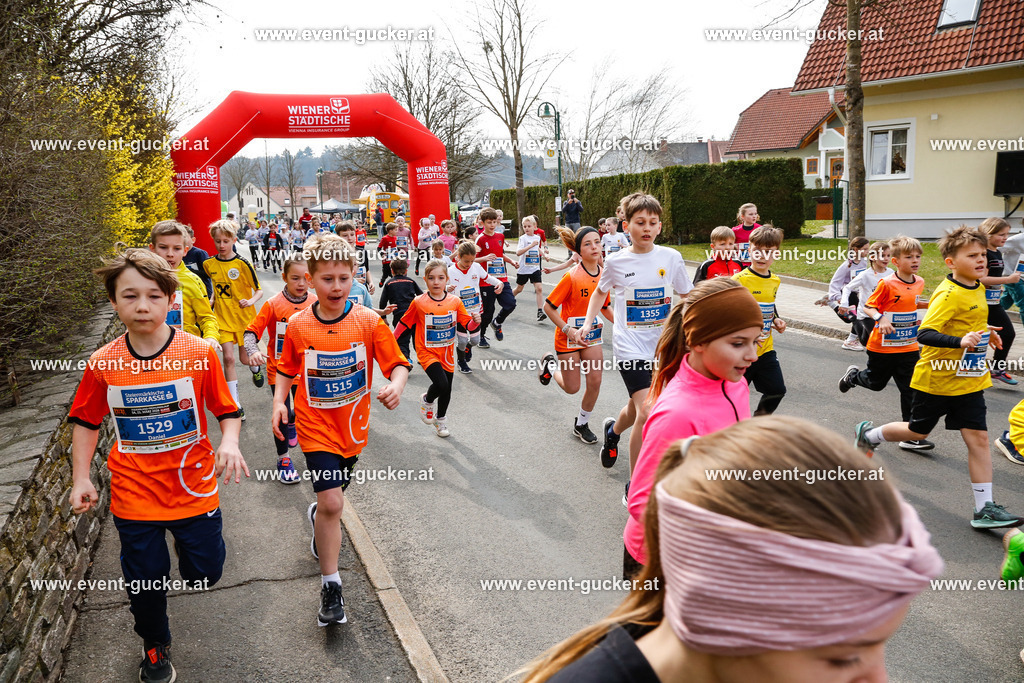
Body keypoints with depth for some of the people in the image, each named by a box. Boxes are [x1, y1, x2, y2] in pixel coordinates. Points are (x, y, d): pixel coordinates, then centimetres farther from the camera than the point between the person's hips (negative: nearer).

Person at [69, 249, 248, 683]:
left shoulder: (200, 353, -13)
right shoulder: (103, 364, -8)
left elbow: (227, 411, -4)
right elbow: (86, 422, 6)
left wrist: (229, 443, -23)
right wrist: (81, 479, 1)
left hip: (194, 488, -1)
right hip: (134, 496, 1)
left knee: (205, 574, 11)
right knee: (145, 581, 14)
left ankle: (188, 541, 47)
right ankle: (155, 646, 43)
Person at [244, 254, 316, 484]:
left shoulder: (315, 303, -6)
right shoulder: (273, 304, -15)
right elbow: (251, 331, -14)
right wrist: (253, 351, -31)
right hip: (279, 368, -3)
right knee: (282, 413, -2)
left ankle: (291, 423, 51)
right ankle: (283, 460, 17)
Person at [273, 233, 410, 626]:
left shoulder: (368, 322, -10)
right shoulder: (298, 326, -7)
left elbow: (397, 363, -9)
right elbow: (287, 369, 8)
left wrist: (396, 385, -29)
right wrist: (279, 401, -8)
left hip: (353, 425, 2)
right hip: (316, 425, -2)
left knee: (333, 495, 21)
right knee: (332, 502, -13)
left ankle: (317, 516, 59)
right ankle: (330, 586, 3)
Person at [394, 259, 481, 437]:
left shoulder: (455, 302, -5)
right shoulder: (419, 302, -11)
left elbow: (468, 325, -1)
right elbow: (404, 322, 2)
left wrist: (475, 321, -23)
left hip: (447, 353, 4)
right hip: (427, 352, -3)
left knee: (447, 390, 14)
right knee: (441, 384, -24)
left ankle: (440, 419, 42)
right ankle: (427, 401, 11)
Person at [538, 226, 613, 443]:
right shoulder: (572, 277, -21)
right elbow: (548, 307, -16)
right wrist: (568, 329, -22)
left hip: (592, 337, 5)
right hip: (569, 338, -5)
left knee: (595, 381, -1)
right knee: (572, 388, 5)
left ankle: (581, 425, 22)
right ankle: (550, 365, 36)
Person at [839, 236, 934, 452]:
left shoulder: (919, 282, 4)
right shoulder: (887, 284, -16)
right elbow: (867, 307, -13)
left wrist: (929, 304, 7)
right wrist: (880, 318, -30)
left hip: (909, 347, 5)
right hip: (883, 345, -4)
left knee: (911, 390, 0)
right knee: (876, 383, 15)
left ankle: (911, 436, 5)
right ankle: (853, 375, 49)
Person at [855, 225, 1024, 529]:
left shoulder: (977, 289, 6)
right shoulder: (948, 294, -21)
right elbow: (924, 333, -30)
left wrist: (983, 333, 9)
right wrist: (960, 341, -42)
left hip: (969, 380, 7)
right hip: (937, 378, -6)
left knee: (978, 438, -1)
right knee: (917, 431, 12)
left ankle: (984, 507, 4)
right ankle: (868, 435, 40)